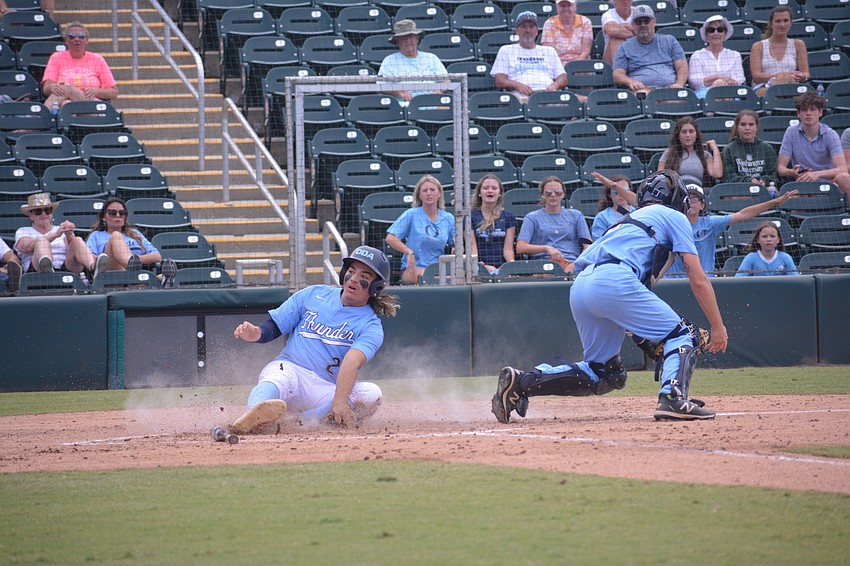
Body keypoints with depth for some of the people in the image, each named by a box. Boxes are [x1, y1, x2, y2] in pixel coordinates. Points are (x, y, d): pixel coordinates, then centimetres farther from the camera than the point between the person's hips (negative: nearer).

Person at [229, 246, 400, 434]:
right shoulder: (314, 295, 12)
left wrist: (339, 402, -34)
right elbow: (274, 327, 13)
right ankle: (254, 415, -68)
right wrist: (257, 333, -13)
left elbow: (352, 362, -18)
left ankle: (304, 420, -41)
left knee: (371, 393, -27)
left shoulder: (371, 326, 2)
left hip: (326, 390, 0)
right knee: (275, 382, -35)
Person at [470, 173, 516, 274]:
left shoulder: (508, 217, 14)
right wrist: (481, 266, -19)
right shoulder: (471, 216, 9)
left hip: (502, 268, 1)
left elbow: (508, 248, 7)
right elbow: (473, 248, 0)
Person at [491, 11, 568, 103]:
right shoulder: (506, 50, 25)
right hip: (521, 95, -2)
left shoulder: (549, 51, 32)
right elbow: (499, 81, 11)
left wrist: (554, 85, -4)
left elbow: (563, 78, 22)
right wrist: (517, 85, -11)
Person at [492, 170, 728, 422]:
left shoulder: (629, 220, 37)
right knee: (683, 335, 2)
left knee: (605, 375, 15)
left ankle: (520, 382, 5)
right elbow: (699, 280, 9)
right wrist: (718, 327, 11)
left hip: (577, 290, 7)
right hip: (613, 282, -7)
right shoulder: (674, 217, 18)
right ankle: (672, 398, -22)